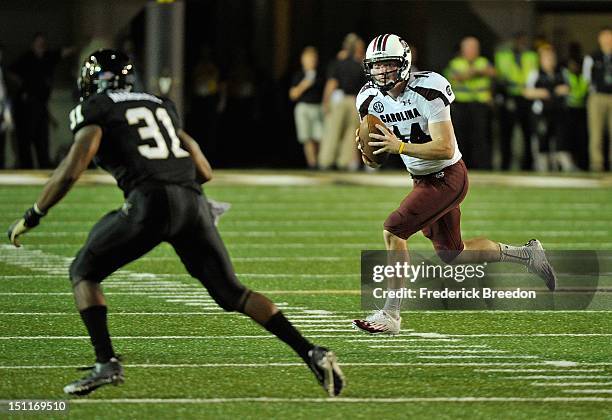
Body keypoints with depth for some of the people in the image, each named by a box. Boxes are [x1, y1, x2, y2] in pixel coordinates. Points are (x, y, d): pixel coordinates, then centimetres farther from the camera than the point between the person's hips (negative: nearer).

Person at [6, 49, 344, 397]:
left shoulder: (96, 109, 11)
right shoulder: (161, 106, 29)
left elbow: (72, 170, -2)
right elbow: (205, 171, 27)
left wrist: (33, 216, 8)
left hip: (151, 201, -5)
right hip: (193, 202, 5)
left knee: (84, 273, 12)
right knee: (231, 292, 13)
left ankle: (107, 363, -5)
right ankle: (312, 353, -1)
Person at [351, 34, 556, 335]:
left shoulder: (426, 92, -23)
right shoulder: (371, 99, -2)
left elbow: (445, 149, -28)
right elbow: (376, 158, 7)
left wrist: (400, 146, -36)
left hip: (447, 177, -8)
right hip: (422, 180, 8)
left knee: (393, 230, -19)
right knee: (451, 255, 16)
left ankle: (390, 314, -12)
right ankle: (527, 255, 35)